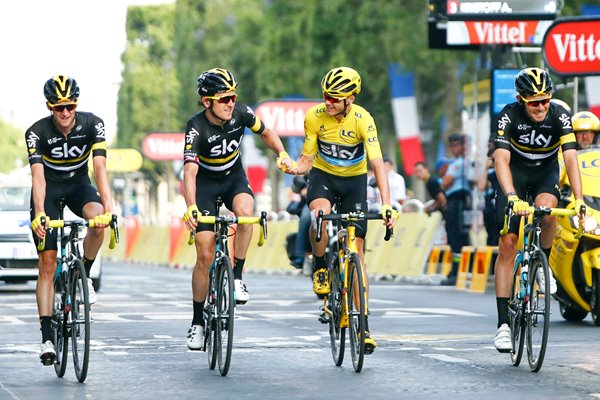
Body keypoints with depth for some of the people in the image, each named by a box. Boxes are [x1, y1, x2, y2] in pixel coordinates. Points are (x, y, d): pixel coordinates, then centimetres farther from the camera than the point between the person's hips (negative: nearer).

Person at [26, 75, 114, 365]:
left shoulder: (92, 124, -21)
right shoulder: (37, 132, -23)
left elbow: (100, 168, -29)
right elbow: (38, 176, -32)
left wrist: (107, 207, -43)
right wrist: (40, 214, -47)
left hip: (78, 184, 1)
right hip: (49, 190, -1)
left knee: (98, 220, -34)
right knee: (47, 264, -8)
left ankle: (84, 276, -8)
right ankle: (47, 338, -8)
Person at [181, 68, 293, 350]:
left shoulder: (241, 113, -18)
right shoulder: (197, 127, -28)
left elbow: (266, 133, 3)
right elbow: (190, 171, -38)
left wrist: (282, 153, -16)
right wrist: (191, 208, -53)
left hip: (234, 177, 2)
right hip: (206, 182, -2)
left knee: (245, 211, -34)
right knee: (205, 256, -7)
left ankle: (237, 277, -18)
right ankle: (197, 322, 7)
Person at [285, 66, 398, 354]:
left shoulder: (362, 119, -25)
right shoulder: (314, 117, -19)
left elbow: (377, 163, -32)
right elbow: (307, 159, -12)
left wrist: (386, 203, -44)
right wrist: (295, 168, -37)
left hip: (354, 180, -1)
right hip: (323, 176, 1)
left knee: (356, 250, -5)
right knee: (320, 214, -36)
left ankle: (362, 326, -3)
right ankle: (320, 267, -6)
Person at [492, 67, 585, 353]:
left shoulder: (559, 116, -24)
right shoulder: (510, 116, -26)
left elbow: (570, 158, -32)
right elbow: (501, 160, -36)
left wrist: (579, 201, -44)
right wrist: (512, 197, -51)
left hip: (546, 171, 1)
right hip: (516, 171, -1)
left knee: (546, 209, -34)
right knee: (507, 244, -12)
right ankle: (503, 323, -10)